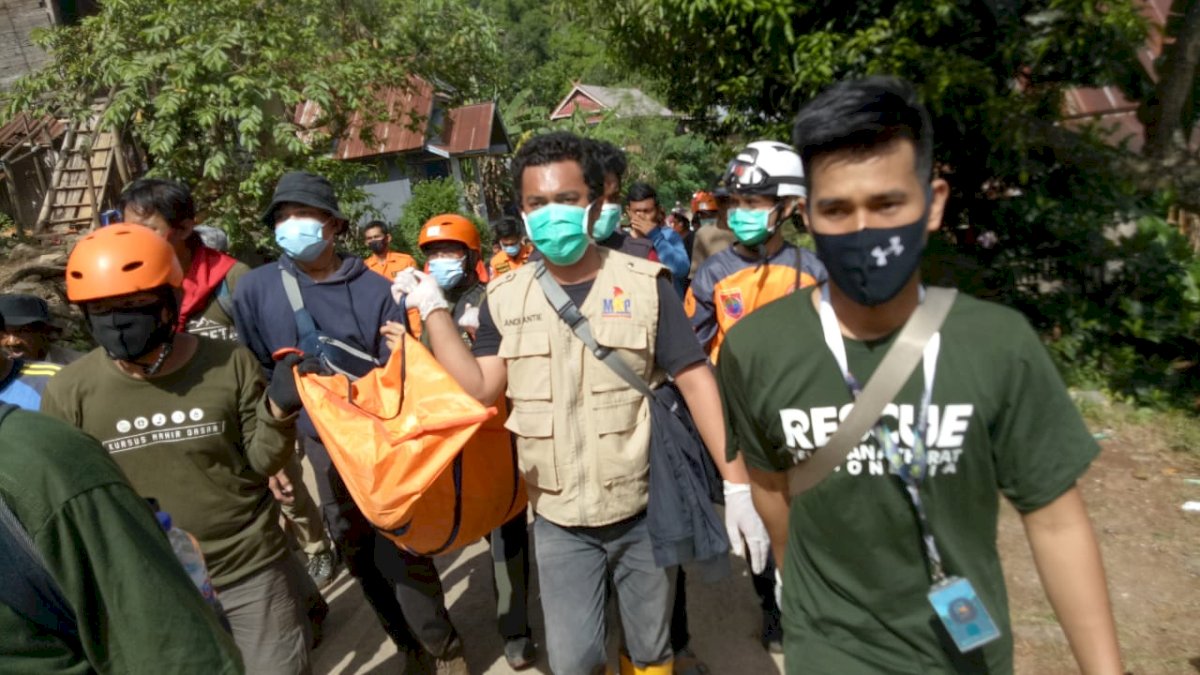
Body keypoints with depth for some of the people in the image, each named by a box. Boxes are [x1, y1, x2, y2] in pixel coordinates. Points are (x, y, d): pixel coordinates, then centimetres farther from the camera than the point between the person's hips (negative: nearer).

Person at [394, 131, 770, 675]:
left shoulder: (644, 284, -9)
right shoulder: (504, 298, -1)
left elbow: (696, 382, -11)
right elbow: (478, 391, -5)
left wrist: (737, 485, -15)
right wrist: (433, 310, -8)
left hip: (644, 512, -1)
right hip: (558, 521, 2)